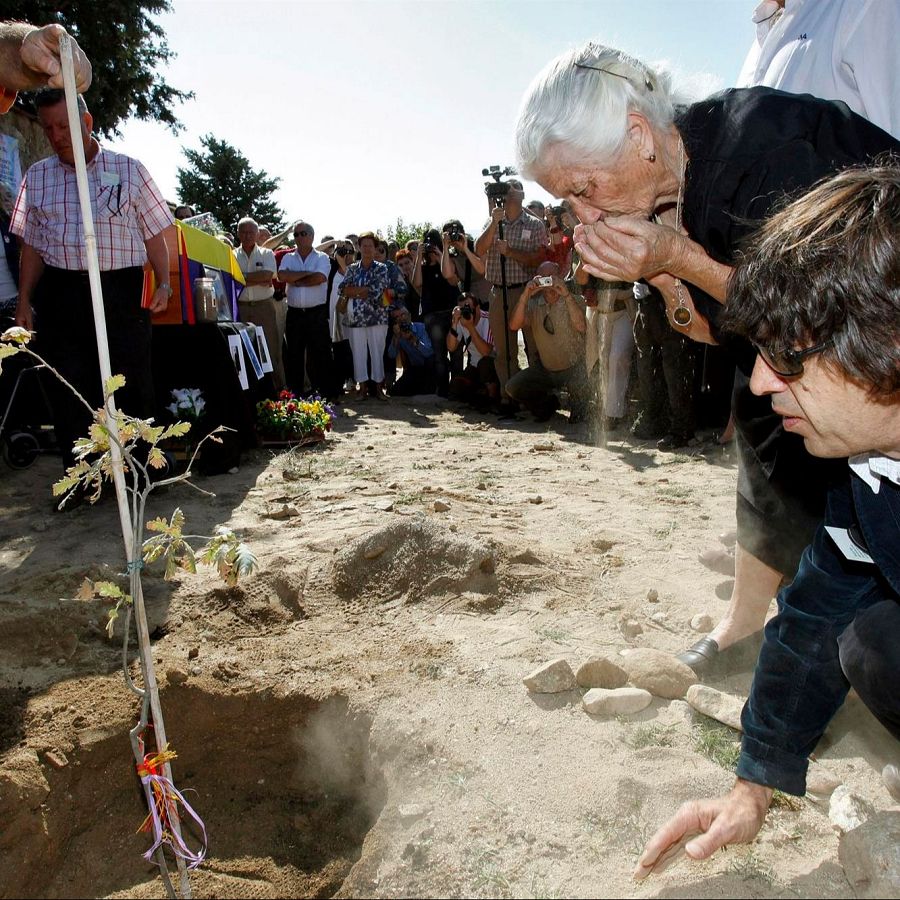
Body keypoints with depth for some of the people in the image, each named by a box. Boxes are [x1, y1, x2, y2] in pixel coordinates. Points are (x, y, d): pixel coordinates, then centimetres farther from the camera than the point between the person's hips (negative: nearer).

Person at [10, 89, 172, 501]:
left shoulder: (128, 170, 6)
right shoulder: (37, 177, 13)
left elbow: (154, 233, 6)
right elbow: (32, 246, 16)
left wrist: (163, 283, -7)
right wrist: (24, 301, 9)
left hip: (122, 291, -2)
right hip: (60, 294, 3)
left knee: (132, 386, -1)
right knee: (67, 389, 4)